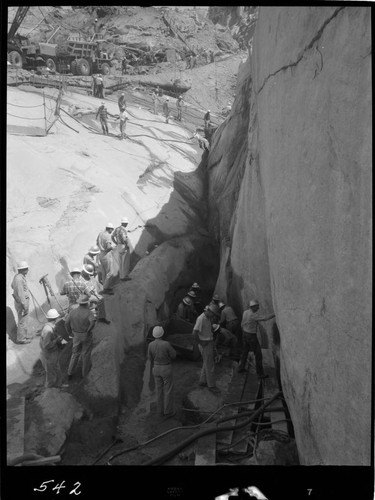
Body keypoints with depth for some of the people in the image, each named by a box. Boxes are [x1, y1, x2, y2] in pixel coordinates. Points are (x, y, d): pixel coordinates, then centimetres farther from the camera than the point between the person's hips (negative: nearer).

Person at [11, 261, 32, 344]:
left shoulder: (17, 276, 7)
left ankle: (23, 336, 30)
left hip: (20, 302, 10)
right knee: (23, 321, 0)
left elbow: (12, 285, 26)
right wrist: (25, 306, -23)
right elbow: (20, 294, -25)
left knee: (23, 320, 19)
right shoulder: (19, 279, -23)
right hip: (21, 303, -10)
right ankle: (21, 339, 9)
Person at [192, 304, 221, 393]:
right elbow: (194, 333, -27)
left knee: (207, 363, 22)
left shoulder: (207, 318, 6)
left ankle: (203, 381, 36)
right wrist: (201, 343, -17)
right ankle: (211, 386, 13)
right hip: (205, 345, -10)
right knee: (210, 366, 1)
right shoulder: (201, 319, -24)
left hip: (210, 343, 10)